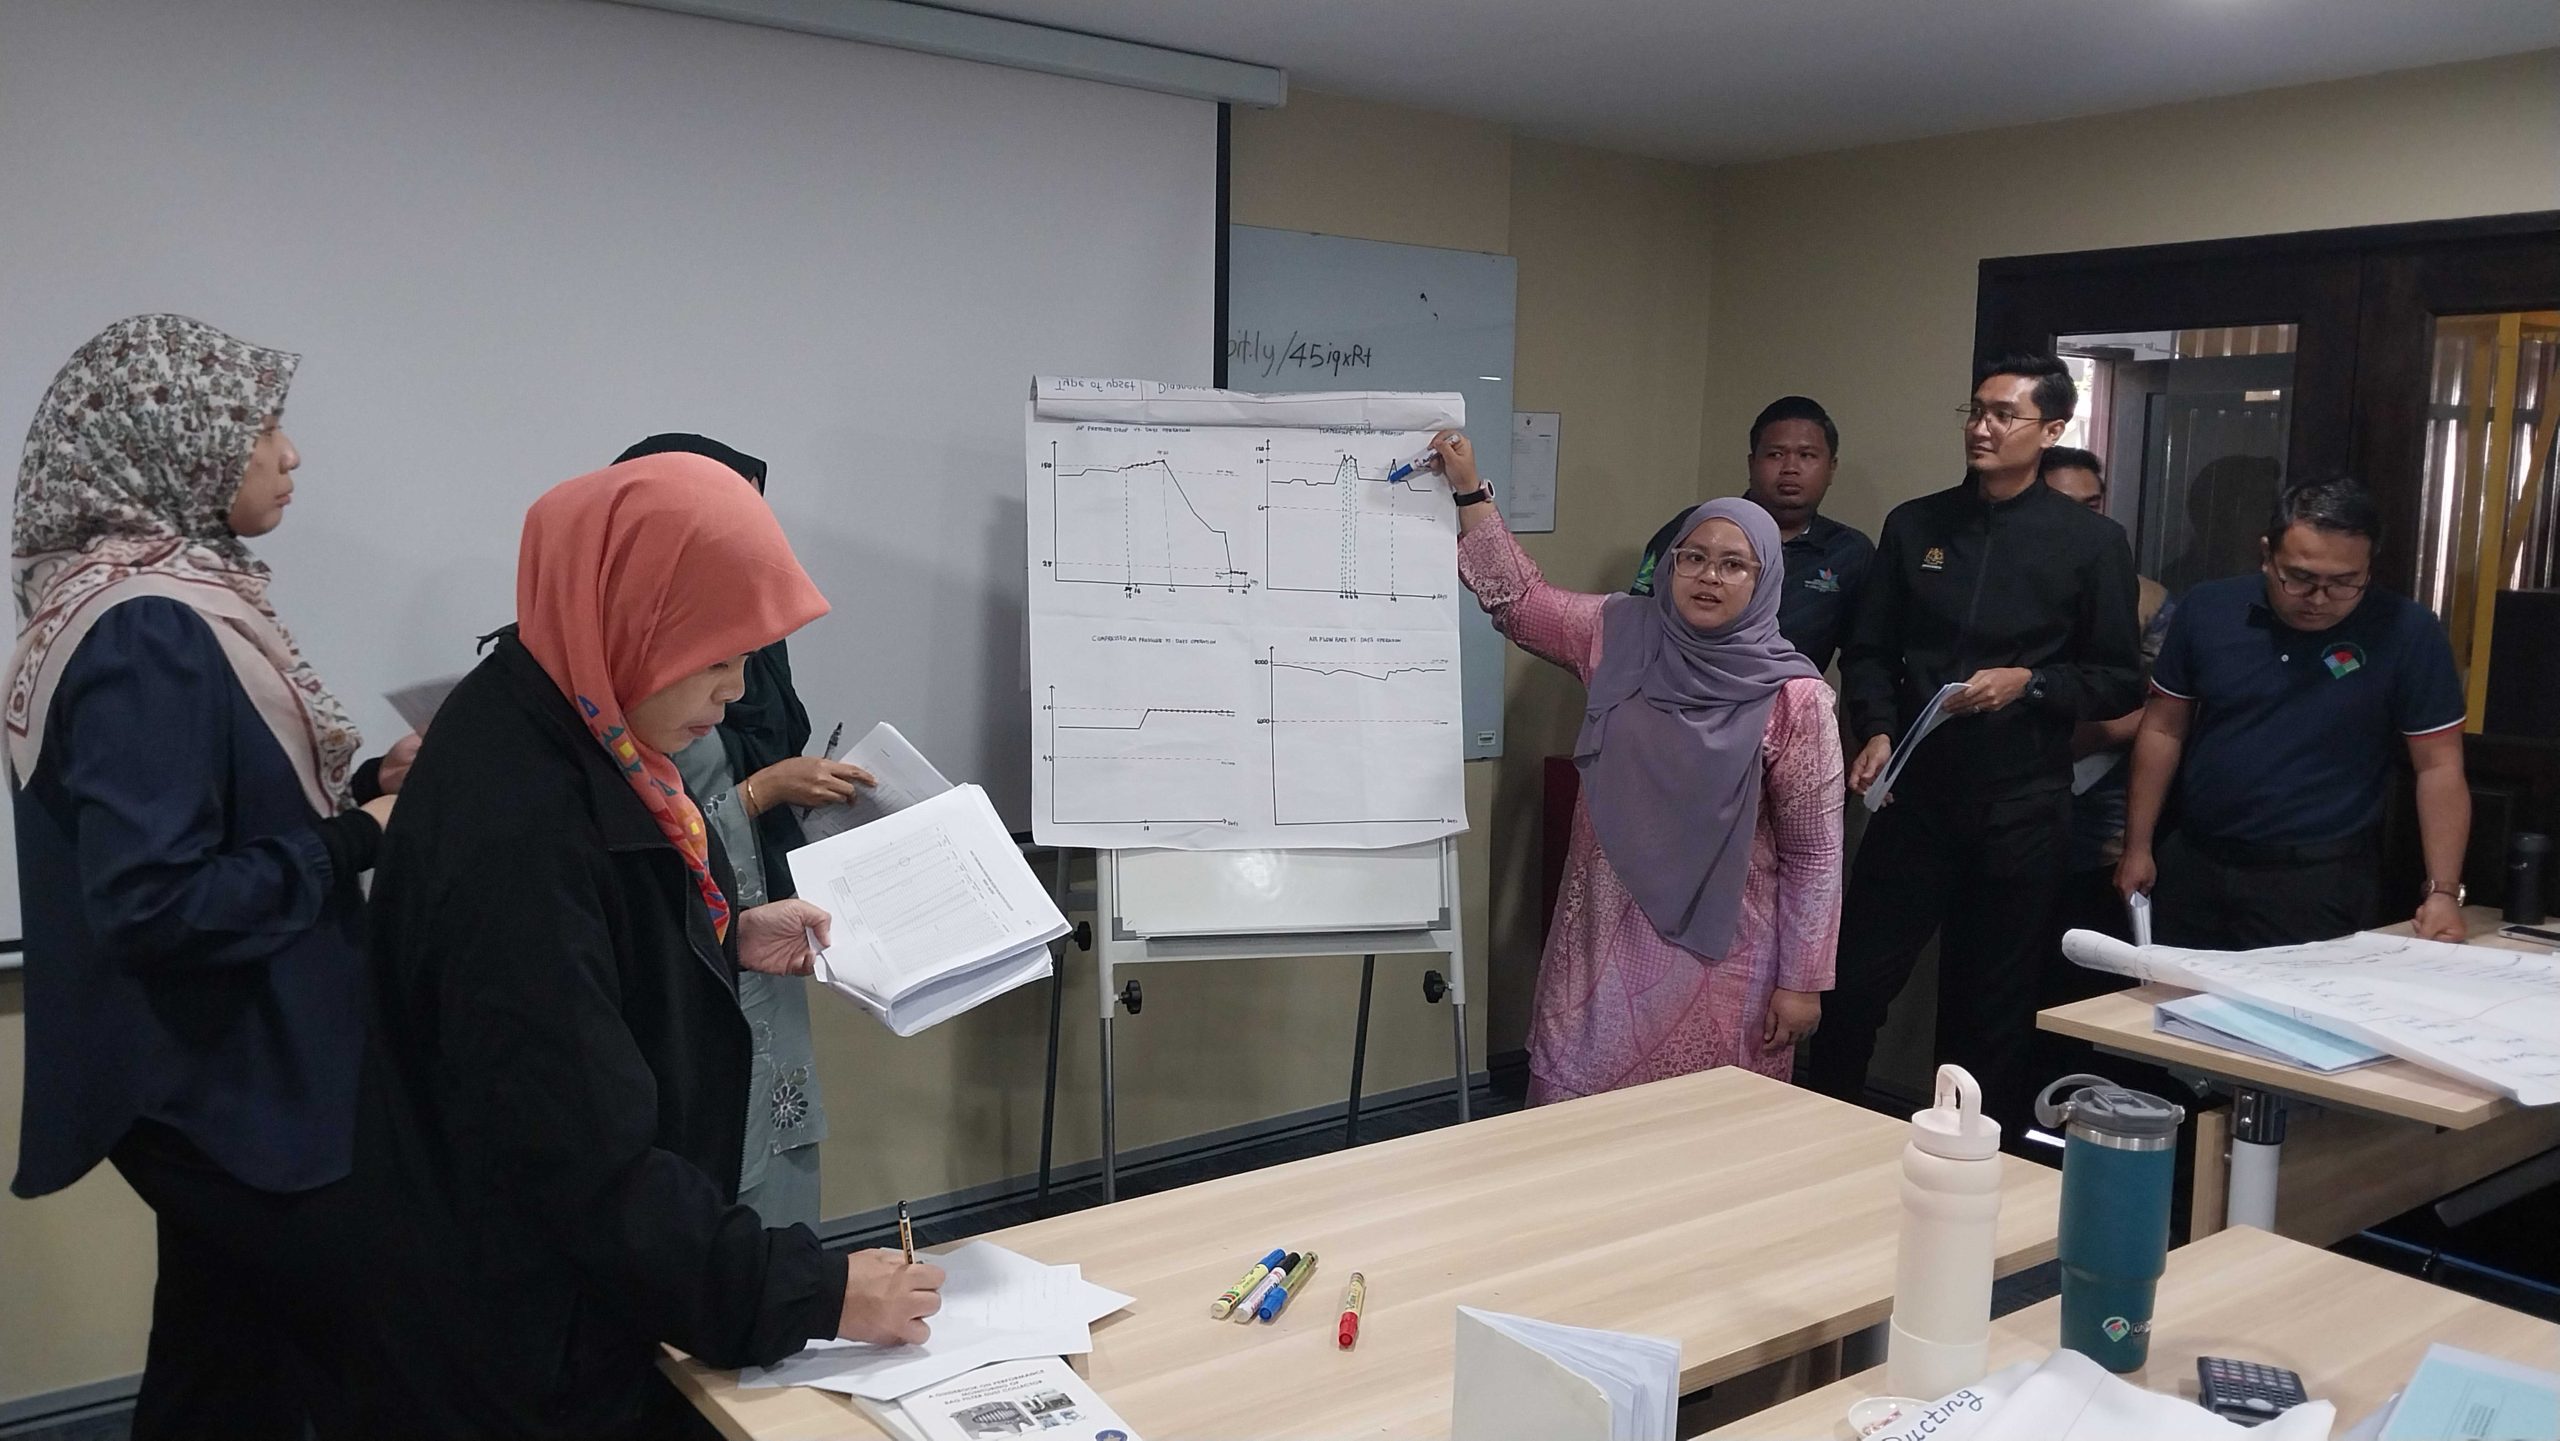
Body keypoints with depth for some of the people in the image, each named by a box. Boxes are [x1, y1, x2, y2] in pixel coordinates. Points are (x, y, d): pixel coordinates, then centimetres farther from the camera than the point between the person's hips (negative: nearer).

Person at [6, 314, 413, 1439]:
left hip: (217, 1069, 9)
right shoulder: (152, 635, -23)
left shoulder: (153, 603, 7)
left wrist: (357, 791, 4)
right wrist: (357, 841, -18)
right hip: (229, 1080, -9)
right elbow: (152, 902, -27)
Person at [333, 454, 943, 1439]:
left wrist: (729, 937, 3)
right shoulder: (511, 829, -32)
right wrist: (811, 1293, -25)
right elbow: (586, 1162, -30)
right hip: (523, 1343, -9)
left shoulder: (557, 727, -3)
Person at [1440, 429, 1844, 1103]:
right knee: (1570, 1107, 7)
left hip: (1716, 948, -3)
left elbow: (1813, 851, -7)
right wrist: (1468, 492, 6)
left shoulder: (1792, 697, -11)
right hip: (1603, 932, 3)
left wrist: (1804, 980, -6)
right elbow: (1520, 600, 13)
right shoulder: (1620, 636, 0)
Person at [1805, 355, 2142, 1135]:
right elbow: (1868, 651, 9)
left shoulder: (2091, 542, 0)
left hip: (2021, 807, -2)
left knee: (1993, 1005, 9)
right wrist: (1876, 731, -8)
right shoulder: (1913, 524, 7)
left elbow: (2122, 683, 2)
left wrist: (2030, 682, -14)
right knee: (1856, 981, 3)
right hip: (1915, 793, 2)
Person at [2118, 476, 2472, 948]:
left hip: (2319, 883, -3)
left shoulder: (2407, 632, -10)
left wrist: (2443, 892, -13)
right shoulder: (2207, 609, -3)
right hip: (2191, 865, 3)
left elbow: (2438, 767, -6)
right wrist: (2138, 846, 5)